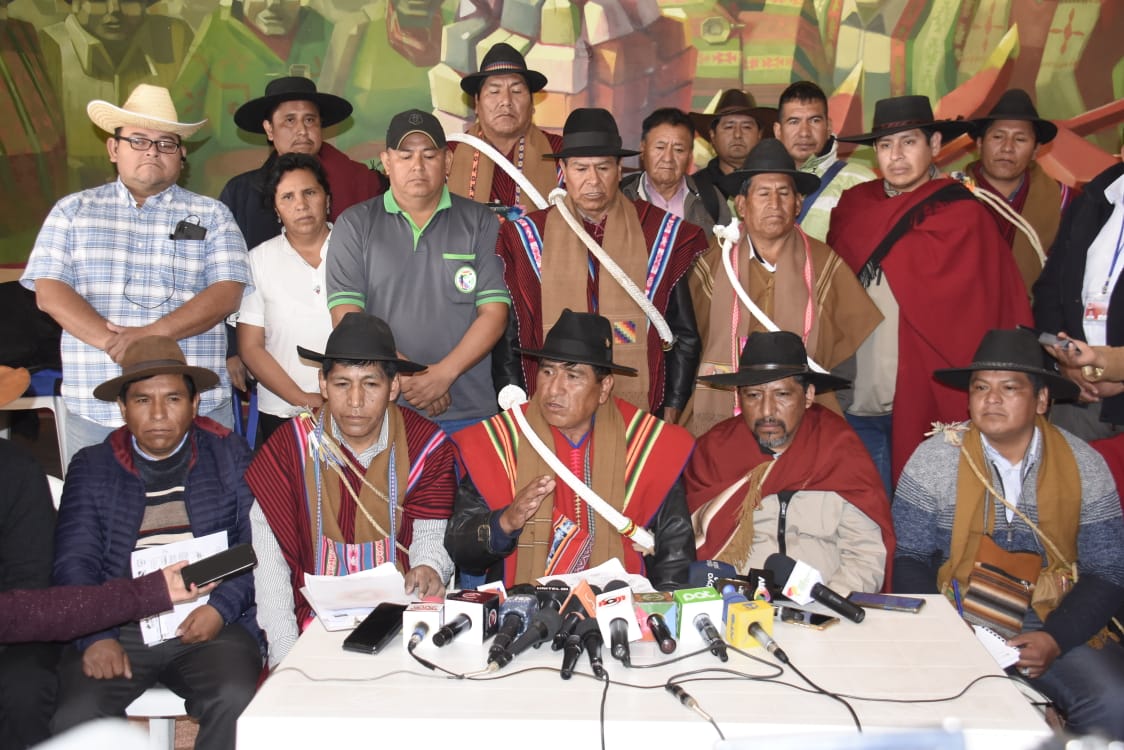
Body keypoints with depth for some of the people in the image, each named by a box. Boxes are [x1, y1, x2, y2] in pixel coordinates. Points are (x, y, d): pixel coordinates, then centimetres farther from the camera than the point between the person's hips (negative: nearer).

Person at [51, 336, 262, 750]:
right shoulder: (91, 467, 13)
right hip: (117, 628, 1)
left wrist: (221, 608, -11)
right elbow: (74, 562, 4)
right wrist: (96, 636, -11)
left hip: (209, 625, -1)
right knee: (72, 717, -26)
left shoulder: (231, 456, 11)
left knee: (235, 702, -29)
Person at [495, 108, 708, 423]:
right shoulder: (528, 236, 3)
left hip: (640, 410, 0)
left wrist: (671, 410, 2)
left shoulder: (660, 232, 2)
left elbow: (685, 336, 6)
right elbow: (510, 338, 6)